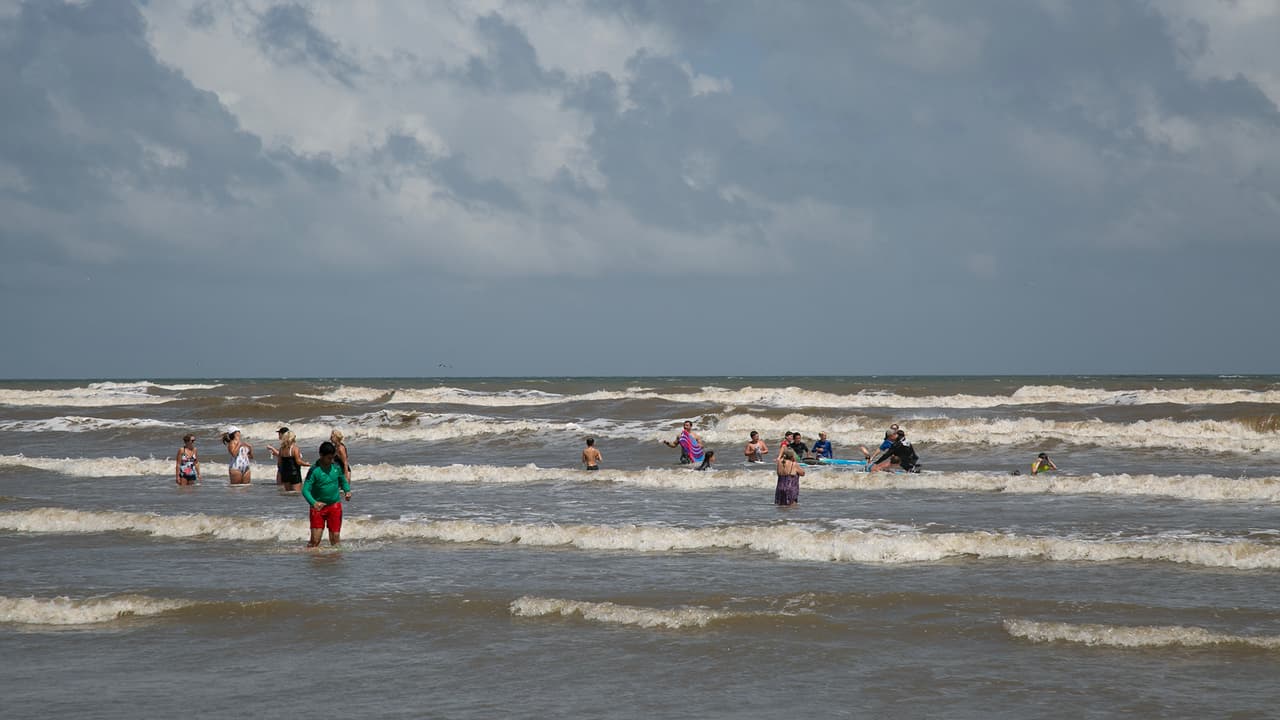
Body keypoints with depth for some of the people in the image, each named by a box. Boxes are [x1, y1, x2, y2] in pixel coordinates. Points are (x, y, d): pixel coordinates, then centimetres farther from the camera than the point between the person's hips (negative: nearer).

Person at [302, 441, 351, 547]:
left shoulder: (336, 467, 0)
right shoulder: (314, 470, -14)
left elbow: (343, 481, 17)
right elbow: (305, 490, -18)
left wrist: (347, 491, -5)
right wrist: (313, 502, -35)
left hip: (335, 506, 4)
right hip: (318, 506, -3)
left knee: (335, 539, 4)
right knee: (315, 540, -9)